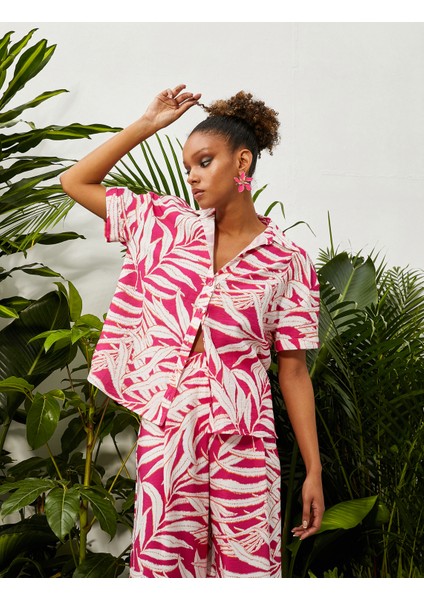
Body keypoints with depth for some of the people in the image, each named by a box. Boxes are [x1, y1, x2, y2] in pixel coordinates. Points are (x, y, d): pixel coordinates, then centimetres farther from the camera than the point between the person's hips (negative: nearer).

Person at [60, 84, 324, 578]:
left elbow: (293, 371, 2)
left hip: (243, 442, -1)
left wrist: (314, 471, 0)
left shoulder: (288, 262, 1)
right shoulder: (166, 224, 7)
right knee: (162, 565, 7)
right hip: (164, 434, 2)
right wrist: (147, 124, 6)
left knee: (249, 570, 4)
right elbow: (75, 181, 10)